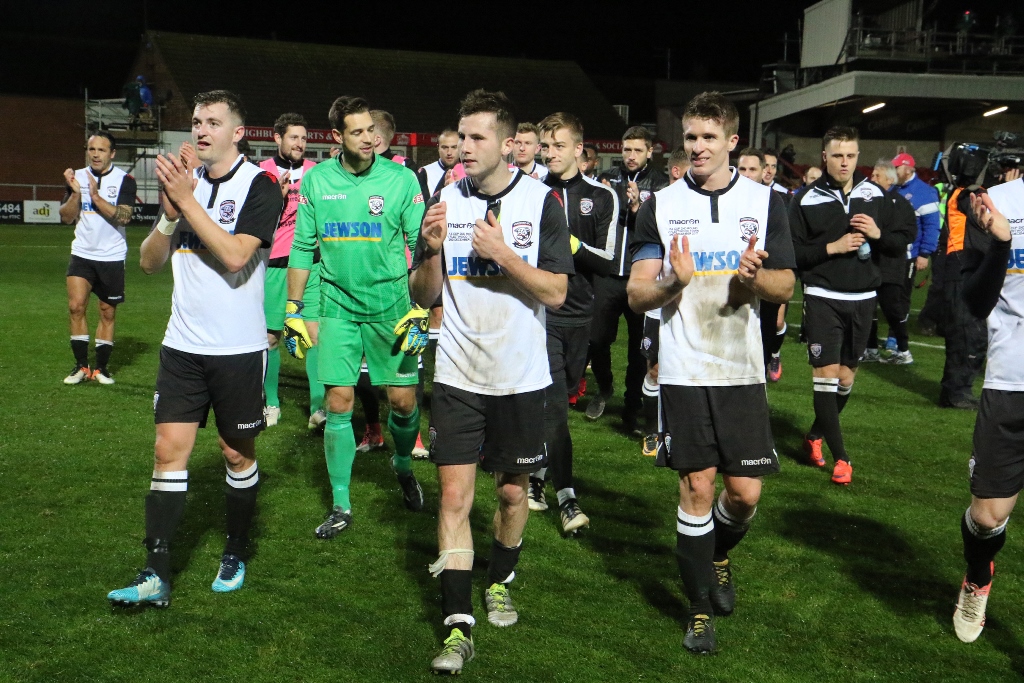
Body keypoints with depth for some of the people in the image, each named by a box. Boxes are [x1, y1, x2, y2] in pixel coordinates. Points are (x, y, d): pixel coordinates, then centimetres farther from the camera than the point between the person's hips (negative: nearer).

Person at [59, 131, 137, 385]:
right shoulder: (77, 177, 5)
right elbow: (66, 217, 0)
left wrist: (96, 196, -25)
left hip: (112, 257, -2)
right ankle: (81, 365, 0)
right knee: (76, 306, -11)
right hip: (82, 254, 2)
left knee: (108, 313, 5)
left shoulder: (124, 180, -5)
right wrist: (75, 193, -15)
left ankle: (101, 367, 17)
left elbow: (123, 217, -18)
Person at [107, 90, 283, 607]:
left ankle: (236, 555, 28)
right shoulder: (184, 181, 9)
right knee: (169, 450, -1)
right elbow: (148, 263, 7)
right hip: (182, 345, 4)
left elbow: (235, 256, -21)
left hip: (238, 349, -4)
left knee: (237, 453, 9)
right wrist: (169, 215, -10)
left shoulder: (260, 186, -7)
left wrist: (188, 201, -19)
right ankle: (156, 575, 2)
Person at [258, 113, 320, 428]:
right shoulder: (262, 172, 3)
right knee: (270, 335, 3)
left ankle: (319, 408, -7)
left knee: (317, 332, -9)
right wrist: (279, 196, -16)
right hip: (274, 265, -1)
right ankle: (271, 403, 18)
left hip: (310, 262, 1)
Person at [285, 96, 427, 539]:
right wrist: (293, 309, 7)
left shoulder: (402, 179, -5)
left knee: (403, 400, 2)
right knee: (338, 403, 0)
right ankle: (341, 507, 12)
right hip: (339, 305, 1)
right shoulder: (316, 181, 1)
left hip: (391, 305, -1)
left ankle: (403, 465, 35)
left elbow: (421, 245, -1)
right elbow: (302, 247, 8)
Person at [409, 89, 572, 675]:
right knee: (454, 496, -4)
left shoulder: (542, 200, -5)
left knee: (513, 491, 13)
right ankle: (459, 628, 1)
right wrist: (433, 250, -15)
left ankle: (500, 582, 40)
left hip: (521, 377, -1)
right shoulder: (446, 201, 2)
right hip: (458, 377, 1)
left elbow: (556, 292, -9)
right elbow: (424, 296, 4)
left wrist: (502, 254, -20)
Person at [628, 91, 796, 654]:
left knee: (745, 490, 1)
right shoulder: (661, 205, 3)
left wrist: (754, 276, -19)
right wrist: (672, 282, -24)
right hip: (683, 370, -1)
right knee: (696, 486, 2)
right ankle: (700, 606, 18)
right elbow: (636, 294, -2)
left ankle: (719, 555, 35)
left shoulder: (765, 201, 4)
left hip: (742, 369, 1)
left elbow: (785, 287, 3)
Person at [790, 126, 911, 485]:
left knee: (846, 377, 10)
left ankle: (815, 435, 31)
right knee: (826, 373, -8)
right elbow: (792, 252, -7)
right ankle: (840, 456, 0)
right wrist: (832, 247, -17)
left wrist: (878, 234, -12)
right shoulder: (807, 199, -4)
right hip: (823, 297, -3)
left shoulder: (875, 195, 5)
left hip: (863, 299, 4)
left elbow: (901, 244, 8)